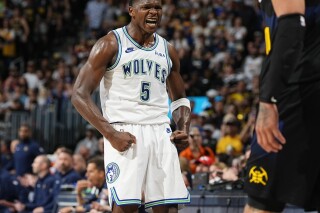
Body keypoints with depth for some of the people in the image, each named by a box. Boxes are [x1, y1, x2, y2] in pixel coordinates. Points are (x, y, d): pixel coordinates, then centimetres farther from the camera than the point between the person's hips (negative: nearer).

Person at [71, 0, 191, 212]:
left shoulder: (168, 51, 15)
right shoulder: (111, 44, -1)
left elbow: (179, 99, 26)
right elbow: (80, 94, -6)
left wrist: (184, 130, 4)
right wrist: (110, 134, -16)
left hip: (161, 133, 5)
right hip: (124, 133, -5)